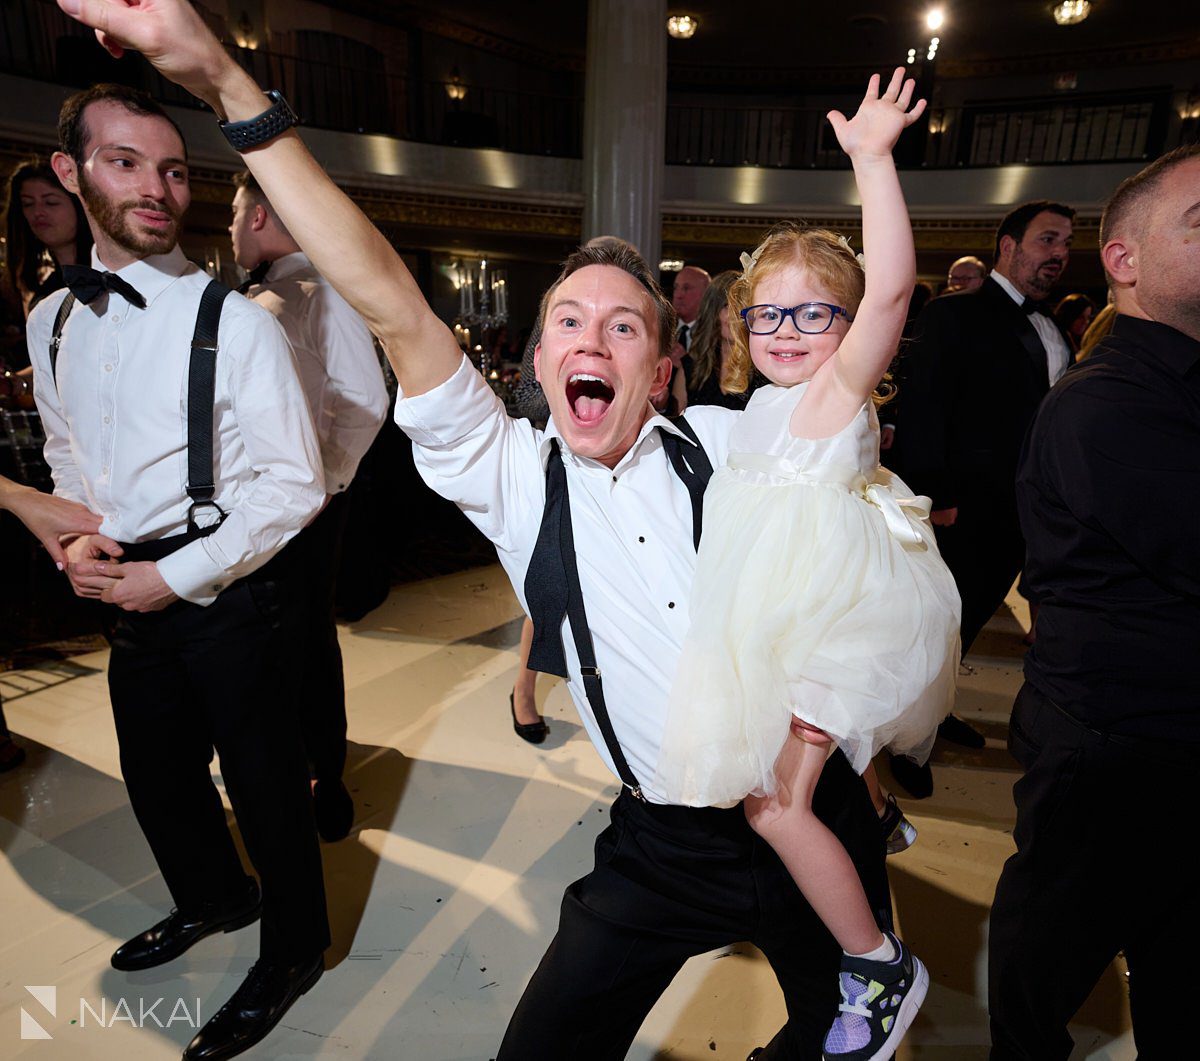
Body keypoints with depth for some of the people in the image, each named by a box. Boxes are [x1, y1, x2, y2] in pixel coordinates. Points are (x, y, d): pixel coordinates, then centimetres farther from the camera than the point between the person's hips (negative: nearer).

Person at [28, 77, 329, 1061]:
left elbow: (293, 484, -16)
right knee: (158, 775, 24)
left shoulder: (232, 320, -14)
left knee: (266, 784, 8)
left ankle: (292, 951, 36)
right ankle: (212, 897, 54)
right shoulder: (53, 320, 7)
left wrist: (179, 578, -16)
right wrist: (82, 539, 0)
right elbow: (68, 453, 19)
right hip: (133, 594, 7)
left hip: (231, 595, -7)